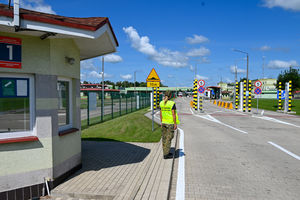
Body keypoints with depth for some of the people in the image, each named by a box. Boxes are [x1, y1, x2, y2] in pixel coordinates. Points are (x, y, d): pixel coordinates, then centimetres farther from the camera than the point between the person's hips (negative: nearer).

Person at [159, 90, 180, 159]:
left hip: (164, 122, 6)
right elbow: (173, 114, -16)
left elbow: (161, 113, 7)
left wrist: (161, 122, 16)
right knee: (168, 138, 0)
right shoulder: (172, 103, -15)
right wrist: (175, 124, -9)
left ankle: (166, 153, 22)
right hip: (170, 123, -6)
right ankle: (166, 154, 4)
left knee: (164, 138, 12)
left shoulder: (161, 103, 3)